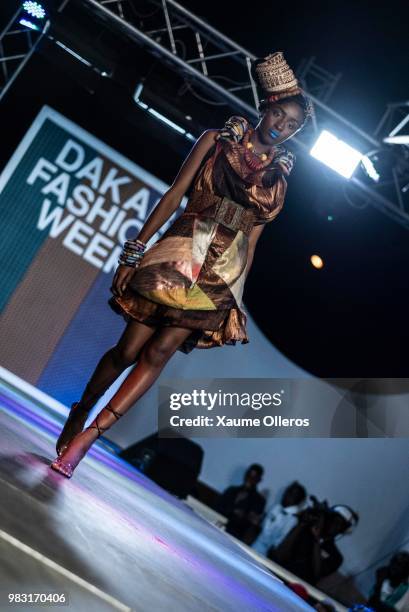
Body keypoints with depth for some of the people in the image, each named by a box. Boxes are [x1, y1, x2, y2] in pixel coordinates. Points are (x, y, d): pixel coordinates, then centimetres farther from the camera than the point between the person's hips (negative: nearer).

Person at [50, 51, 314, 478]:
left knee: (160, 352, -12)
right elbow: (174, 195, 0)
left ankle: (91, 433, -6)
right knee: (128, 350, -2)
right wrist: (134, 253, -5)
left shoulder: (278, 179, 13)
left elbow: (252, 239, 14)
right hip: (178, 254, -2)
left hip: (221, 275, 2)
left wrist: (235, 293, 11)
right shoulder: (217, 140, 6)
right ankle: (78, 414, 22)